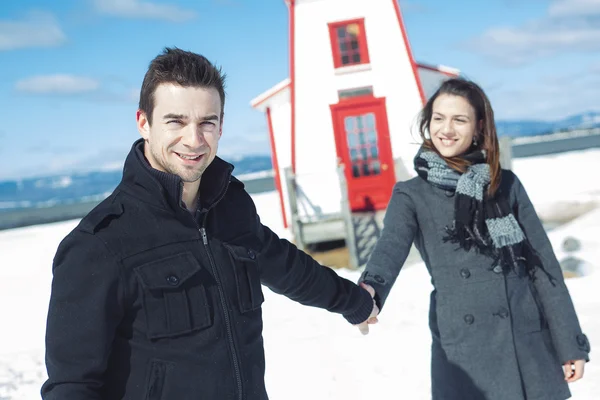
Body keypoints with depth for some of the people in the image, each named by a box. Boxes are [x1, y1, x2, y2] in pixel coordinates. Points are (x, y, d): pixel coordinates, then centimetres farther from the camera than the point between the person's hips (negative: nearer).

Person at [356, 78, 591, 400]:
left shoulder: (506, 184, 7)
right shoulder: (410, 195, 1)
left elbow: (543, 264, 7)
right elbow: (391, 246, -19)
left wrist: (571, 344, 3)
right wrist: (370, 290, -42)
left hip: (530, 346, 2)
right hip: (464, 353, -2)